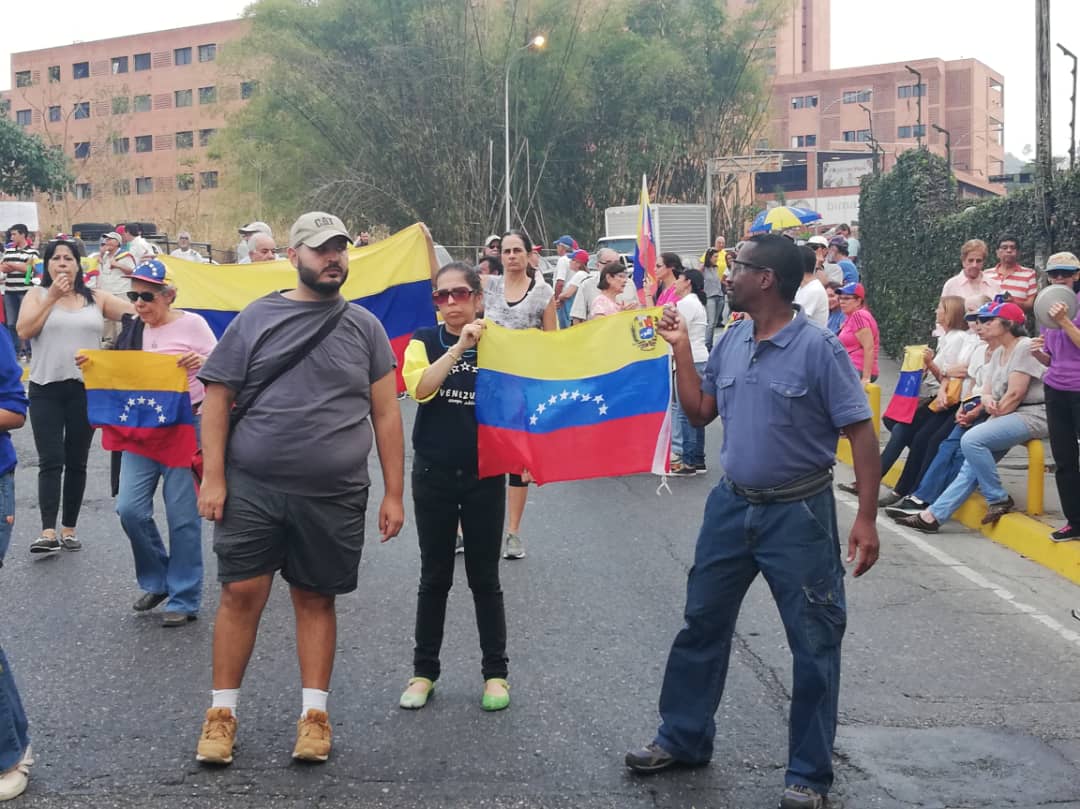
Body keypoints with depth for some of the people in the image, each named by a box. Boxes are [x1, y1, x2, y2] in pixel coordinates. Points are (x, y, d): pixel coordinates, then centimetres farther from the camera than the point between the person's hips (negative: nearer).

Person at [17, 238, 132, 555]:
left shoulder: (97, 299, 8)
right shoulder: (37, 295, 5)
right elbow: (24, 331, -10)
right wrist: (52, 297, -11)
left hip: (85, 389, 2)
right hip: (46, 389, -2)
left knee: (77, 463, 8)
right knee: (51, 461, -9)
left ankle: (69, 528, 16)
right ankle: (48, 532, -14)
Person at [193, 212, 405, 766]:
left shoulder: (364, 326, 6)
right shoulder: (256, 318, 3)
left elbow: (386, 412, 6)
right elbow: (217, 397, 3)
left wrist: (393, 493, 1)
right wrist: (213, 477, -6)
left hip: (334, 496, 1)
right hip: (252, 487, -1)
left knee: (317, 599, 9)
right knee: (241, 592, 1)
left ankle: (315, 713, 19)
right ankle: (222, 711, 14)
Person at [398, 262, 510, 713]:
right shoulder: (424, 341, 0)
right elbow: (420, 388, -20)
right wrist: (459, 346, -26)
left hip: (485, 474, 0)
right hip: (434, 474, 0)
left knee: (484, 577, 7)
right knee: (434, 577, 9)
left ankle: (495, 672, 18)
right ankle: (424, 671, 21)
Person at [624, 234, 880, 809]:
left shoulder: (818, 349, -16)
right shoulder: (731, 342, 3)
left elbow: (860, 433, -15)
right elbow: (699, 412, 11)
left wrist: (866, 518, -20)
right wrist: (681, 349, 1)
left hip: (798, 513, -6)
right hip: (732, 505, 6)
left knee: (814, 645, 4)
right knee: (702, 624, 16)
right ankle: (683, 738, 33)